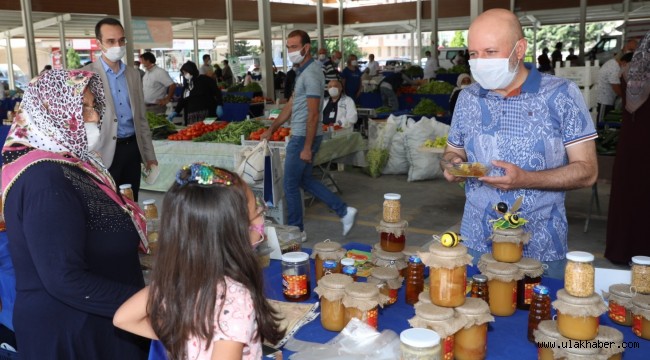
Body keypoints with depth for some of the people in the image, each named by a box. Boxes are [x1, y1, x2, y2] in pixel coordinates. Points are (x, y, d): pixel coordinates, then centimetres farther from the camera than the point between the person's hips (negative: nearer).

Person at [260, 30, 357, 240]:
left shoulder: (310, 74, -18)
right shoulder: (304, 71, 13)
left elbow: (313, 114, -21)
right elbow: (291, 105, 18)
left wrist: (307, 147, -21)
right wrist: (271, 129, 19)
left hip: (303, 137, -10)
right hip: (300, 136, 10)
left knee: (291, 186, 3)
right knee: (305, 181, 18)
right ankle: (344, 211, 20)